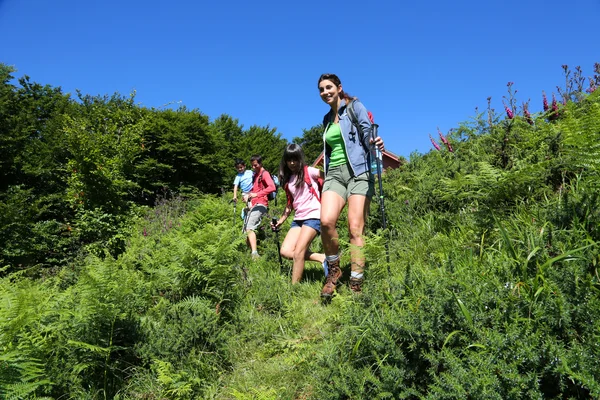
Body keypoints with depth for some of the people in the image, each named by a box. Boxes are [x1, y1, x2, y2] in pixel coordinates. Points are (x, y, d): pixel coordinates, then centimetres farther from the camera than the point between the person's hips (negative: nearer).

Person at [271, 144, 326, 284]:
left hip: (313, 216, -7)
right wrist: (281, 220, 15)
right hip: (298, 218, 7)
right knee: (285, 251, -9)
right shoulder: (288, 179, 16)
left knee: (298, 253, -17)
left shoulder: (309, 171, -1)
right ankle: (322, 258, 1)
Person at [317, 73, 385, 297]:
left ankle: (356, 286, -6)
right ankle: (334, 270, 1)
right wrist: (327, 172, 26)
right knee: (326, 221, -20)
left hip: (358, 171, -4)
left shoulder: (354, 106, 5)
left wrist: (374, 143, -31)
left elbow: (367, 133, -8)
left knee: (355, 228, -12)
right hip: (335, 173, 4)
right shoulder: (327, 119, 22)